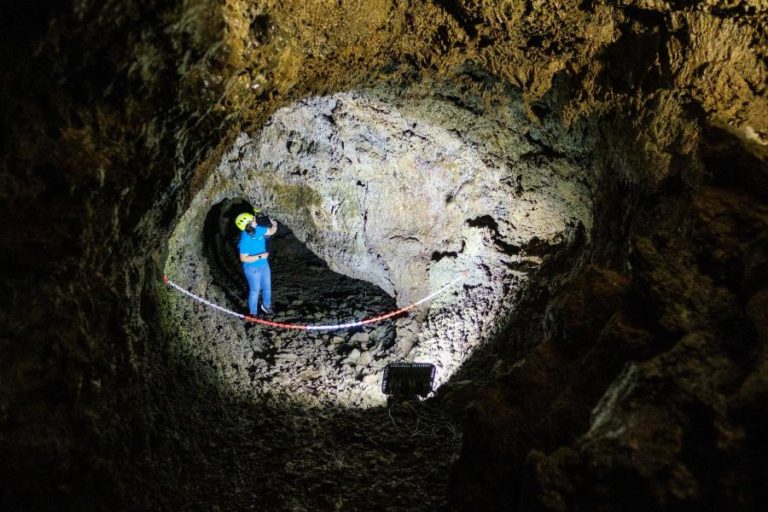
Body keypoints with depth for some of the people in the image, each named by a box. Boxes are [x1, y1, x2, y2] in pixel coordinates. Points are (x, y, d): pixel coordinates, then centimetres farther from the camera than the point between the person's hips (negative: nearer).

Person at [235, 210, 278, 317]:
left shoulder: (258, 229, -12)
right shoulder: (245, 240, -31)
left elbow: (271, 231, 5)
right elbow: (243, 258, -27)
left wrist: (274, 225, -17)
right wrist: (260, 256, -27)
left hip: (264, 265, 7)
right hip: (252, 269, -7)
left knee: (267, 287, 23)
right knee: (255, 290, 9)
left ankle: (266, 305, 48)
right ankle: (253, 313, 29)